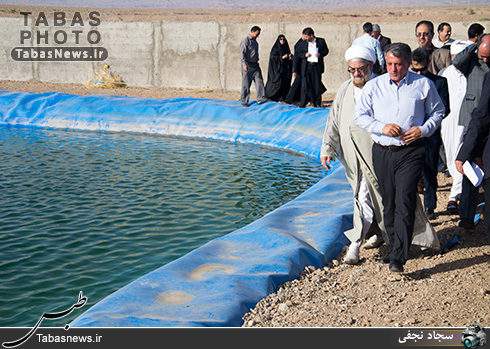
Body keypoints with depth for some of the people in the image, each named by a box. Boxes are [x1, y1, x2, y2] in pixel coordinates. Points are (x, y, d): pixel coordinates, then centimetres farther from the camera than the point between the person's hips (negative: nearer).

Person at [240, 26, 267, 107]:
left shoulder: (255, 41, 15)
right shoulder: (245, 41, -9)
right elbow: (242, 53, -15)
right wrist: (244, 64, -23)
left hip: (255, 64, 7)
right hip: (248, 65, -7)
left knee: (259, 81, -4)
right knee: (246, 84, -1)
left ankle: (260, 98, -6)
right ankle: (244, 101, 7)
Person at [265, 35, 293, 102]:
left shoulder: (286, 48, 14)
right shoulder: (275, 48, -4)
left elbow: (289, 56, 21)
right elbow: (272, 57, -13)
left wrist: (290, 57, -3)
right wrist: (282, 57, -19)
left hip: (285, 68, 6)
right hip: (277, 68, -6)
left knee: (285, 82, 2)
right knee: (278, 82, -9)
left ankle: (283, 97, 6)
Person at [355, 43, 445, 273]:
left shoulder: (423, 85, 3)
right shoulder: (374, 86, 5)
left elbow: (438, 112, 13)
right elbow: (359, 115, 5)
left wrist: (422, 130, -6)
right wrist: (382, 127, -12)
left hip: (410, 152, -3)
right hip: (382, 152, 3)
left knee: (404, 202, -12)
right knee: (388, 203, 9)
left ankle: (398, 257, -13)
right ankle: (393, 247, 24)